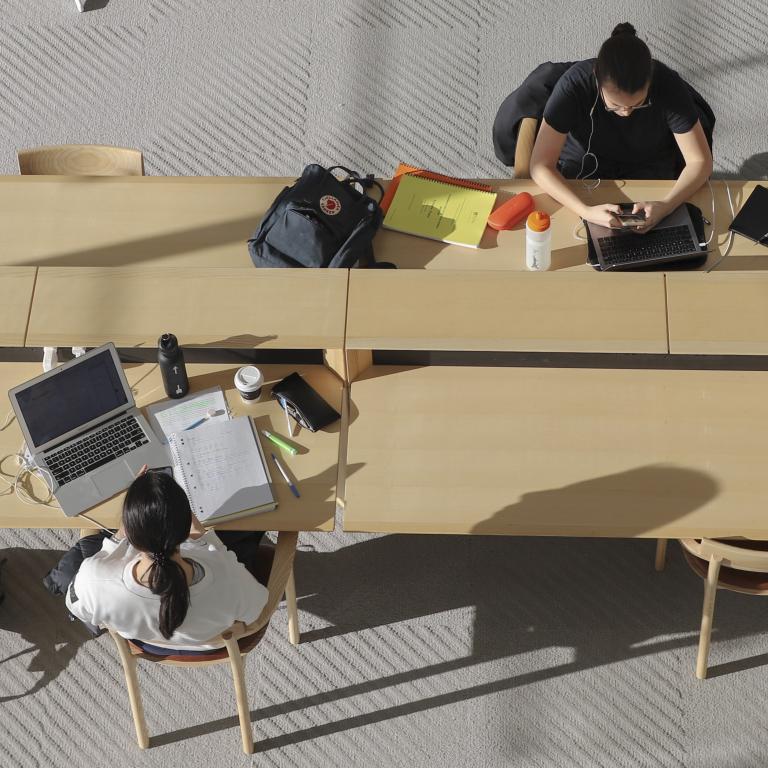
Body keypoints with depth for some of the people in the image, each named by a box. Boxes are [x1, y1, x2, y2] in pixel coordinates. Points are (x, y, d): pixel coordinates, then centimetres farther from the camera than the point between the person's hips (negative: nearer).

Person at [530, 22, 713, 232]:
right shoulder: (574, 85, -30)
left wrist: (666, 206, -37)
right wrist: (585, 211, -43)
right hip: (582, 168, -1)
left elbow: (700, 161, -19)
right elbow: (540, 165, -28)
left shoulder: (669, 86, -27)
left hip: (650, 170, 1)